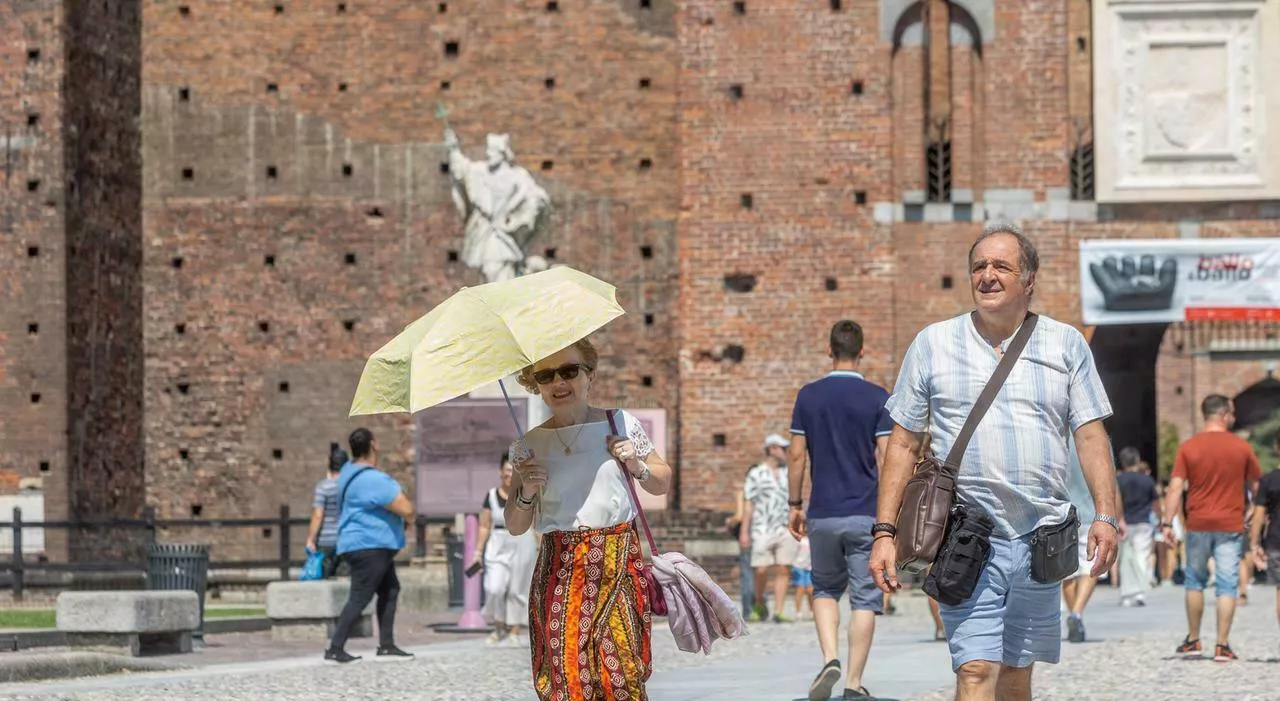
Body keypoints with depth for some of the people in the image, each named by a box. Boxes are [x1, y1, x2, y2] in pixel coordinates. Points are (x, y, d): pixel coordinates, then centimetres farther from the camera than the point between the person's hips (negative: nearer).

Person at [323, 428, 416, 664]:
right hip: (369, 546, -10)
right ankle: (335, 649, -9)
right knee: (359, 599, -9)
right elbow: (406, 510, -21)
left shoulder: (350, 471, 10)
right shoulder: (373, 480, -22)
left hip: (374, 547, 10)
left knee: (389, 591, 15)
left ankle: (386, 646, 16)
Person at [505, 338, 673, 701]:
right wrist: (526, 493, -9)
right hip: (559, 572, 1)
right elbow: (515, 527, 10)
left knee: (621, 669, -10)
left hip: (618, 565, -1)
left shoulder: (622, 425, 5)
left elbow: (662, 483, 17)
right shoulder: (530, 446, 6)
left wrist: (637, 466, -3)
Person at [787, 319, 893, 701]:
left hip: (823, 514, 2)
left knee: (825, 590, 19)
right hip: (866, 513, -2)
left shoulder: (808, 396, 1)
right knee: (865, 598, 4)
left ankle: (830, 659, -3)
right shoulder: (877, 398, -5)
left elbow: (798, 455, 3)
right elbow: (886, 459, -7)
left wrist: (795, 505, 13)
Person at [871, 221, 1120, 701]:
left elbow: (1091, 437, 6)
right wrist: (885, 530, 1)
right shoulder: (933, 345, 8)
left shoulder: (1066, 345, 10)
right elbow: (904, 444, 9)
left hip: (1041, 539, 2)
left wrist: (1105, 516, -8)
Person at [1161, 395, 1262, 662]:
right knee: (1227, 586, 1)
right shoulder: (1242, 447, -1)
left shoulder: (1188, 447, -1)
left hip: (1198, 524, 1)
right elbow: (1256, 487, 6)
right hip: (1230, 525, -1)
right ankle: (1222, 645, -3)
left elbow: (1176, 487, -7)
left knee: (1195, 582, 15)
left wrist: (1167, 523, -6)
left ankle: (1193, 641, 19)